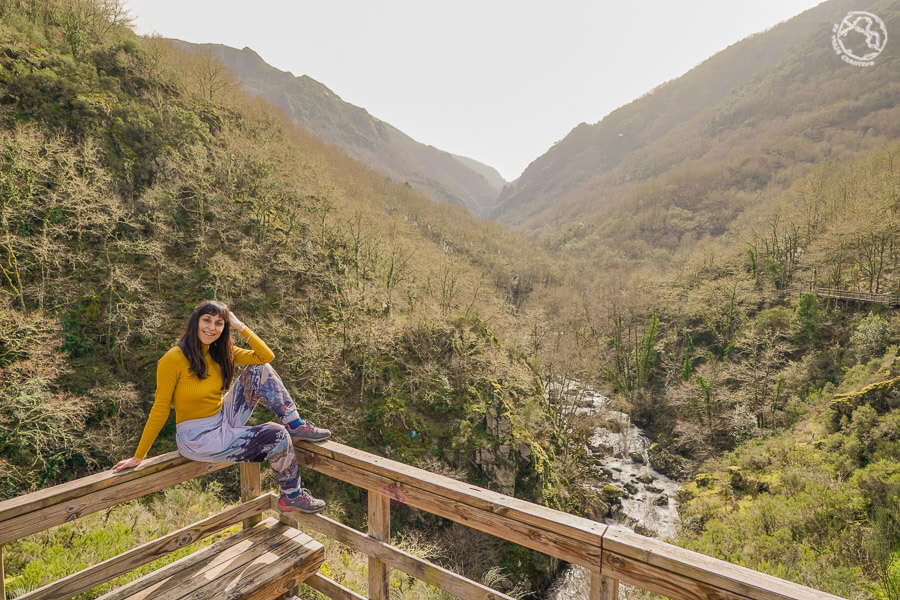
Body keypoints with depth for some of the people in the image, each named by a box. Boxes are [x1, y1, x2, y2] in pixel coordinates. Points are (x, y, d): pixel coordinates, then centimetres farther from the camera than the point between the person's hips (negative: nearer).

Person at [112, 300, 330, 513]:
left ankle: (296, 426, -4)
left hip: (224, 421, 7)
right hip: (197, 439, -7)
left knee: (260, 370, -8)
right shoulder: (173, 359, -18)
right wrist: (137, 457, -10)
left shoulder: (220, 353, 2)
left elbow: (267, 356, -4)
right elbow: (160, 410, -13)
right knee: (277, 436, -18)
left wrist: (240, 327, -8)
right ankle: (292, 496, 4)